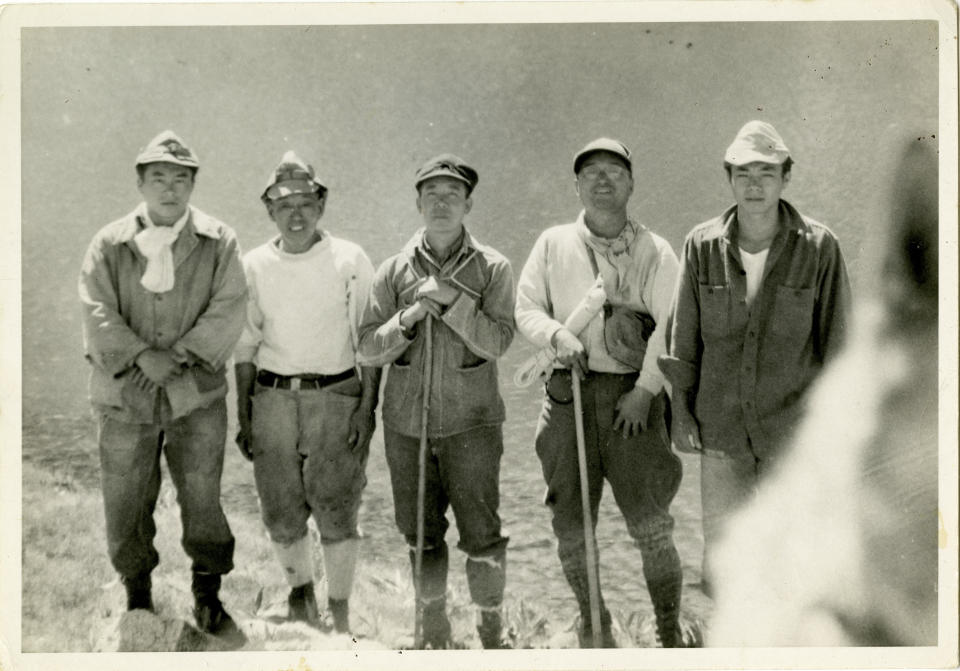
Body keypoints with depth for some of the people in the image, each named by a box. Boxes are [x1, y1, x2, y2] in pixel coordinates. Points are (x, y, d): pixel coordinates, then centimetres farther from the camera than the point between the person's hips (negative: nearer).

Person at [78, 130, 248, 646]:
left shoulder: (219, 242, 2)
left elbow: (228, 309, -7)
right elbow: (96, 313, -5)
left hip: (197, 394, -1)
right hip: (124, 396, 1)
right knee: (125, 504, 9)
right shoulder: (108, 244, 4)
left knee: (203, 502, 6)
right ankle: (137, 599, 28)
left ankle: (208, 600, 24)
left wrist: (178, 355, -17)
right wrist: (140, 355, -19)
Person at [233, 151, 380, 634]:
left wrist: (367, 408, -7)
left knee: (335, 508, -7)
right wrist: (243, 416, 8)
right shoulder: (255, 265, 6)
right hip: (272, 398, 3)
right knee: (281, 513, 7)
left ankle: (340, 614, 8)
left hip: (335, 396, -2)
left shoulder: (350, 260, -1)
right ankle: (300, 589, 32)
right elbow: (245, 345, 11)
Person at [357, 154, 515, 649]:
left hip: (470, 421, -2)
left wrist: (452, 299, -19)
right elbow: (368, 349, 2)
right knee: (420, 534, 11)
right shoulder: (394, 270, 5)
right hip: (406, 422, 2)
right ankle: (434, 632, 28)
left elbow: (498, 341, -11)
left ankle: (492, 635, 16)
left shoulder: (492, 268, 0)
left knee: (481, 534, -1)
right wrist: (408, 319, -14)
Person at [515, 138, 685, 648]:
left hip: (634, 397, -2)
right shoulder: (553, 244, 8)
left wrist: (645, 390, -11)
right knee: (570, 527, 7)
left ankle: (670, 633, 14)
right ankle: (592, 620, 28)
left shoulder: (654, 251, 3)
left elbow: (670, 326, -4)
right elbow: (526, 309, 8)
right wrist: (558, 333, -13)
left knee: (651, 525, -3)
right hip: (570, 394, 2)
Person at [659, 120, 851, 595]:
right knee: (719, 575, 7)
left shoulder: (819, 247, -7)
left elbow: (837, 339, -2)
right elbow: (683, 337, 6)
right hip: (721, 434, 2)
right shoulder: (702, 246, -2)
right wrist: (681, 411, 3)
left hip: (792, 433, -2)